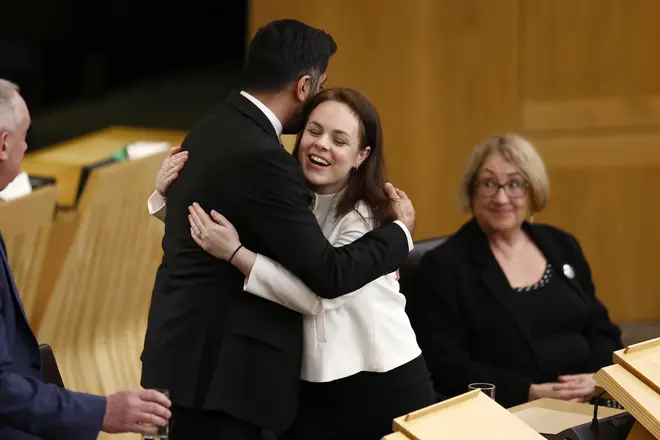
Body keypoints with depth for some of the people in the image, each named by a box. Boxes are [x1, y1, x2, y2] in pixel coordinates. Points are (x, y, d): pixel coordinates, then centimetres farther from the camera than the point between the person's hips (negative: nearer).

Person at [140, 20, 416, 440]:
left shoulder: (212, 130, 10)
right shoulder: (261, 157, -20)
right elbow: (328, 275, -18)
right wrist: (400, 230, -4)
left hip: (194, 354, 10)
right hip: (216, 367, -10)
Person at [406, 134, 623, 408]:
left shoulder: (561, 246, 16)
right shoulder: (443, 266, -2)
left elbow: (601, 330, 16)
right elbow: (445, 367, -9)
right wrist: (531, 393, -17)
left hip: (589, 403, 5)